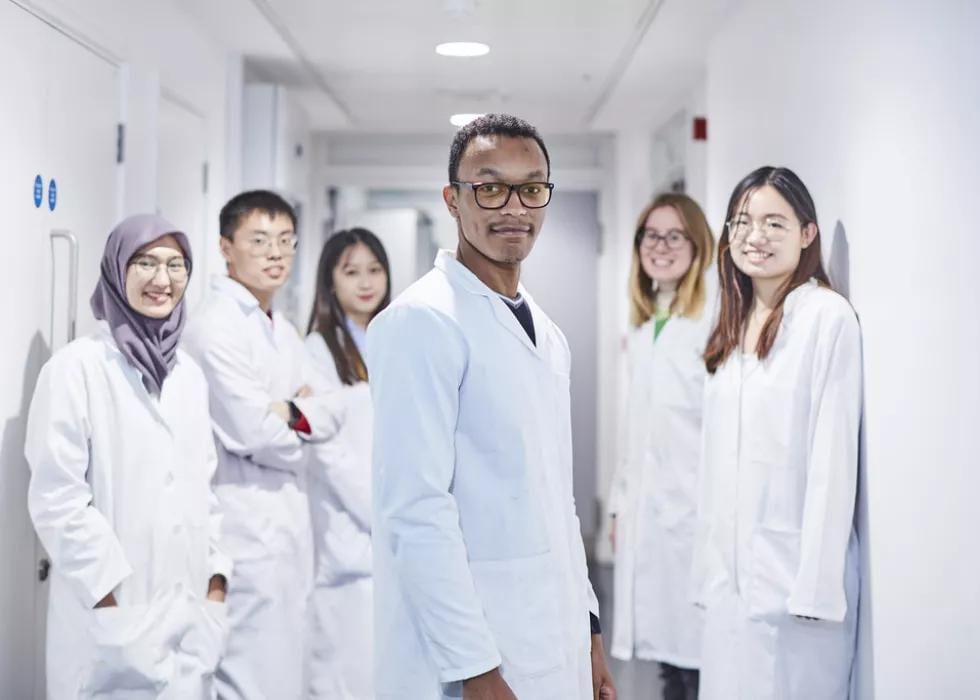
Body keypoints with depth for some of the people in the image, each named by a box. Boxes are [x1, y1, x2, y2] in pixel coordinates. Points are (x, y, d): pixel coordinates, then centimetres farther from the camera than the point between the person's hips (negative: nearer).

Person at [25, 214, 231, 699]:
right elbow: (55, 498, -12)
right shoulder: (77, 367, -8)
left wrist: (217, 578, 7)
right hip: (112, 612, -5)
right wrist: (110, 601, -14)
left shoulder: (189, 373, 11)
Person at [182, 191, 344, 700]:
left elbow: (331, 413, 7)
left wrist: (292, 411, -13)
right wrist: (300, 425, 0)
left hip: (291, 522, 9)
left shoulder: (283, 331, 16)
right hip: (247, 528, -9)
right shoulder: (215, 328, -13)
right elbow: (254, 433, -19)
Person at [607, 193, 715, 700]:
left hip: (696, 511, -7)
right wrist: (620, 504, 18)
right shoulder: (643, 330, 17)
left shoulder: (715, 318, -9)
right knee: (668, 656, 11)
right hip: (647, 513, 8)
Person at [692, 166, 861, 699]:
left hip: (793, 573, -6)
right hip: (730, 574, 7)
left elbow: (833, 457, -13)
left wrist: (817, 586, -16)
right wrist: (707, 567, 9)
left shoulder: (828, 316, -9)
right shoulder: (733, 327, 13)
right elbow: (719, 460, 12)